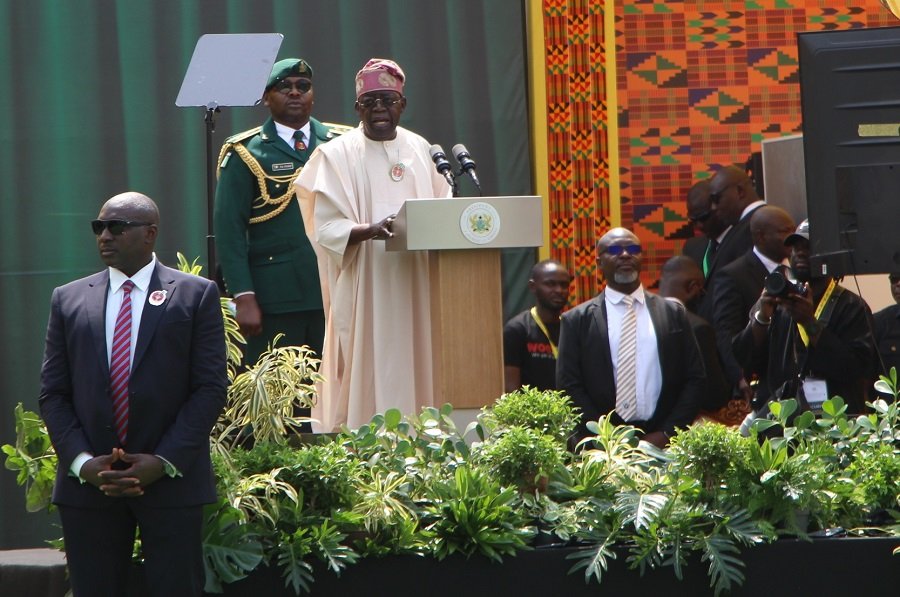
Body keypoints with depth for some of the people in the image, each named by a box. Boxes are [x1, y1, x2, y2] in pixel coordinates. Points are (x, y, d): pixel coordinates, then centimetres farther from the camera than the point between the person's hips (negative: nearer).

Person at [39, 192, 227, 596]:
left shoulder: (196, 296, 4)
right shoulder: (69, 301, 11)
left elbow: (211, 388, -2)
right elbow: (53, 393, 8)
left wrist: (165, 461, -12)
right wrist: (82, 463, -8)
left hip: (172, 481, -2)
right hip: (87, 485, 2)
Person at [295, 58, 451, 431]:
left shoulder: (419, 149, 13)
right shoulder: (337, 155, -1)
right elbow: (325, 227, -8)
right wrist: (369, 230, -26)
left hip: (416, 287, 4)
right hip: (365, 292, -4)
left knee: (418, 370, 2)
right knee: (370, 380, -7)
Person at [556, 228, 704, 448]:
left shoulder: (672, 314, 11)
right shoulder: (577, 320, 6)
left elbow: (695, 379, 9)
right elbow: (569, 386, 1)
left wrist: (667, 433, -4)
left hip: (661, 441, 1)